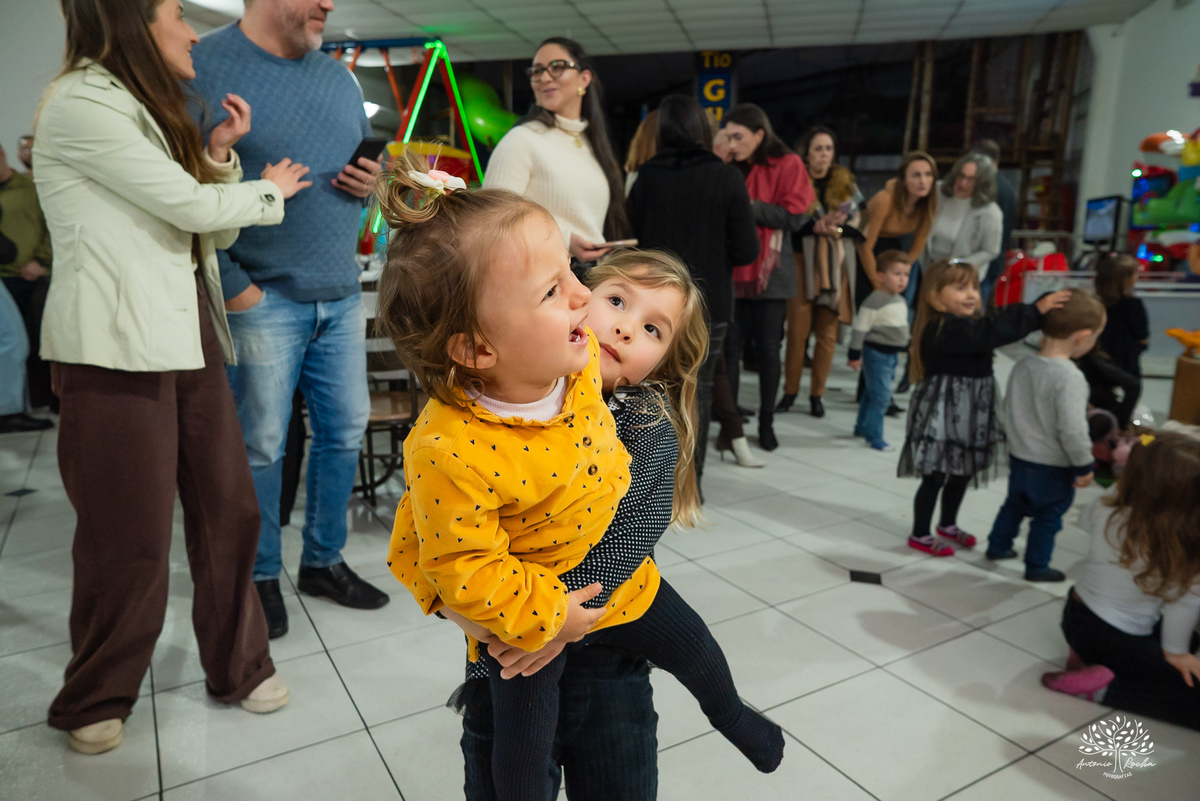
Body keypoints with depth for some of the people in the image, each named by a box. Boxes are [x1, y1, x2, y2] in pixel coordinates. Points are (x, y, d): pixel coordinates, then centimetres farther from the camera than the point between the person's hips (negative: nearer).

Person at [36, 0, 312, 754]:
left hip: (188, 335, 8)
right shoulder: (80, 102, -7)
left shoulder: (147, 109, 22)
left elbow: (213, 232, 18)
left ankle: (239, 666, 24)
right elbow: (191, 206, -12)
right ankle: (95, 701, 23)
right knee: (131, 537, 0)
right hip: (117, 346, -8)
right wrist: (270, 190, 4)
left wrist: (220, 154, 5)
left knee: (228, 510, 7)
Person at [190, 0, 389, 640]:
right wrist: (230, 286, -15)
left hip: (341, 294, 6)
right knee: (261, 446, 3)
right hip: (262, 298, -6)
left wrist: (376, 180, -1)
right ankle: (260, 576, 24)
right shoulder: (203, 67, -7)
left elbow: (368, 159, 23)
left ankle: (324, 561, 28)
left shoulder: (339, 77, 14)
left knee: (345, 431, 10)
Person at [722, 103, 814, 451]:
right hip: (732, 271, 3)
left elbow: (795, 217, -9)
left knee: (768, 350, 6)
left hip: (769, 274, -2)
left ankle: (766, 423, 19)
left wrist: (750, 206, -14)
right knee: (730, 348, 0)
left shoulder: (788, 165, -1)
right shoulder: (729, 169, 9)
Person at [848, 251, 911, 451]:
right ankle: (874, 435, 0)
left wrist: (907, 347, 27)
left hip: (892, 353, 8)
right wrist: (854, 355, -17)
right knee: (881, 395, -9)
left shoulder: (901, 301, 10)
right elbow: (860, 328, -17)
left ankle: (862, 426, 30)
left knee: (871, 392, 18)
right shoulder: (875, 301, -17)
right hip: (876, 352, -8)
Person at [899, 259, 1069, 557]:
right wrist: (1036, 310, -32)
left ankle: (948, 524, 39)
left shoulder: (970, 323, 9)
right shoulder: (943, 328, -22)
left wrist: (1043, 306, -12)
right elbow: (992, 331, -32)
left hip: (969, 413, 10)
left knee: (963, 472, 20)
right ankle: (919, 535, 15)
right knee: (936, 475, 1)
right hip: (944, 413, -10)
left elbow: (1002, 320, 1)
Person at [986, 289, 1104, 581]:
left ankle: (997, 546, 39)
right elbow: (1072, 430, -28)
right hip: (1055, 469, -6)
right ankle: (1036, 566, 27)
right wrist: (1085, 465, -13)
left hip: (1019, 458, 7)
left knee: (1014, 504, 26)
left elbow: (1006, 412, 6)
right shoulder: (1070, 377, -27)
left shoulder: (1022, 366, -4)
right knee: (1048, 517, 13)